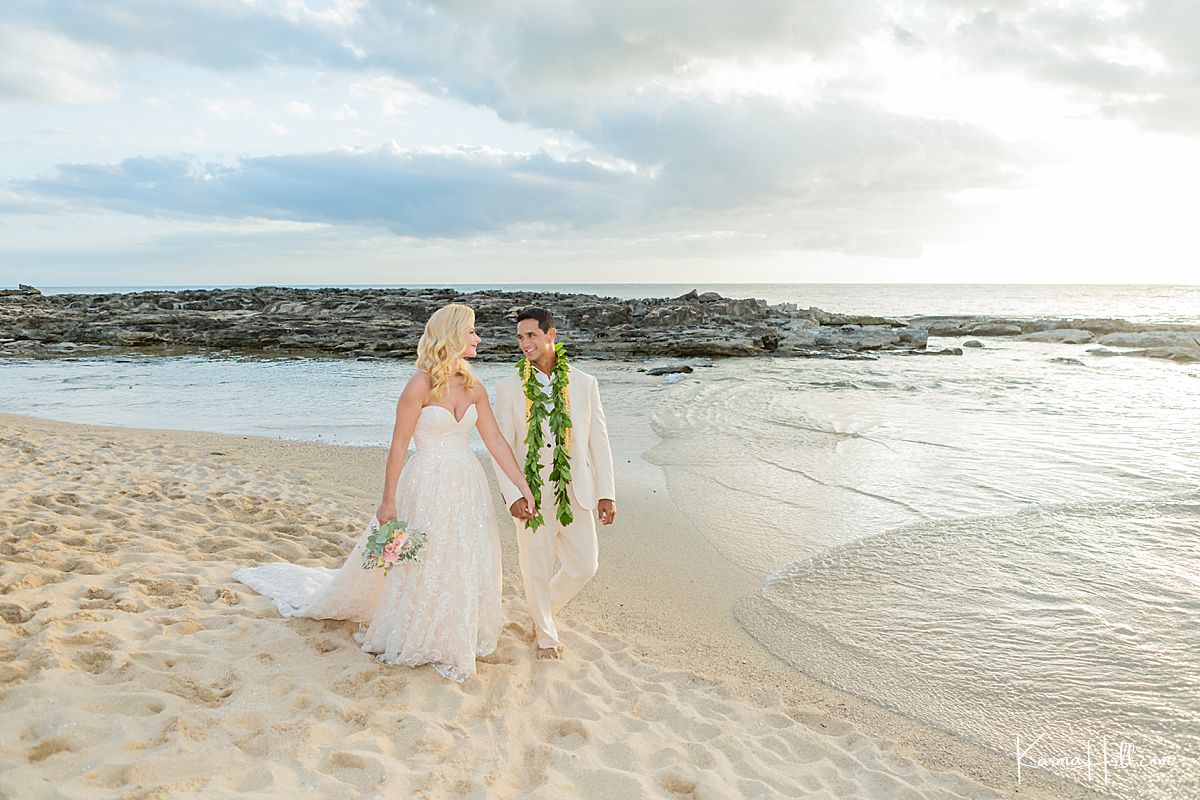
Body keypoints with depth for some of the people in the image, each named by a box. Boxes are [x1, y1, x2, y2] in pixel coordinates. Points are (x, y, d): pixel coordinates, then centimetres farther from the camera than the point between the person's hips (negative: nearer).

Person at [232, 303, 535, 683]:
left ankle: (455, 638, 34)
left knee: (466, 565, 13)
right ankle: (416, 639, 28)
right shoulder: (420, 385, -14)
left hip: (467, 486, 6)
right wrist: (388, 501, -11)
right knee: (423, 565, 6)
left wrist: (523, 487, 3)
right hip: (427, 485, -6)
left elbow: (496, 442, 5)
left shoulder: (473, 386, 3)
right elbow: (398, 446, -12)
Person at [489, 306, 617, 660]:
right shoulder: (509, 389, -4)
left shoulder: (584, 383, 0)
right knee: (537, 570, 9)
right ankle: (546, 635, 34)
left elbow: (599, 441, 1)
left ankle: (545, 608, 38)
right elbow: (500, 448, -4)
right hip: (531, 495, -1)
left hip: (575, 494, 2)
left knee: (584, 566, 8)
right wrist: (513, 496, -16)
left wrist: (606, 493, -3)